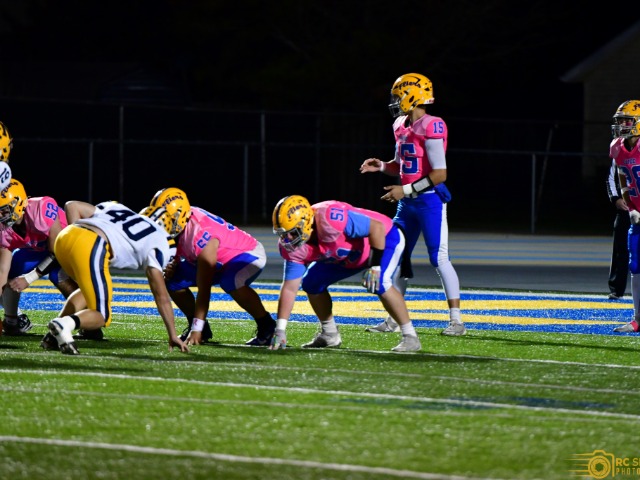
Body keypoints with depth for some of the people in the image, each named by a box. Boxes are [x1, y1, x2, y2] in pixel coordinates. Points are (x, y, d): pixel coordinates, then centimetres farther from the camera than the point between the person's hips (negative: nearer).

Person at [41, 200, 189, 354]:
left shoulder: (118, 209, 33)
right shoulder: (158, 244, 17)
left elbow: (72, 206, 24)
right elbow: (162, 296, 14)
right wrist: (173, 335, 20)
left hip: (64, 237, 7)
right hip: (90, 248, -7)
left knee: (91, 289, 32)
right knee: (101, 317, 9)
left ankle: (53, 336, 13)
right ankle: (65, 324, -23)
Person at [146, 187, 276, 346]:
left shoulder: (201, 234, -37)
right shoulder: (176, 227, -13)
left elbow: (204, 288, -35)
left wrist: (197, 329, -33)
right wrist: (171, 268, -18)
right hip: (220, 261, 8)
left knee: (230, 282, -40)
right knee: (172, 280, -6)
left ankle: (266, 326, -18)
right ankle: (195, 324, 10)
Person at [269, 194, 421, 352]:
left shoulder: (329, 219, -41)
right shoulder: (292, 247, -17)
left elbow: (377, 227, -34)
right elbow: (289, 288, -12)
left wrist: (376, 266, -35)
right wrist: (280, 330, -17)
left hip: (384, 238, -7)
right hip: (349, 256, 7)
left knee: (379, 284, -31)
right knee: (312, 283, 0)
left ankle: (410, 337, -18)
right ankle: (329, 335, 17)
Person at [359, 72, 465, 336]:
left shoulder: (431, 128, -17)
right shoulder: (402, 127, 10)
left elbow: (440, 174, -19)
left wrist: (406, 190, -17)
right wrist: (381, 166, 2)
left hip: (430, 201, -9)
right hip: (408, 203, 9)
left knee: (439, 259, -10)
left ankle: (456, 321, -6)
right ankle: (393, 319, 19)